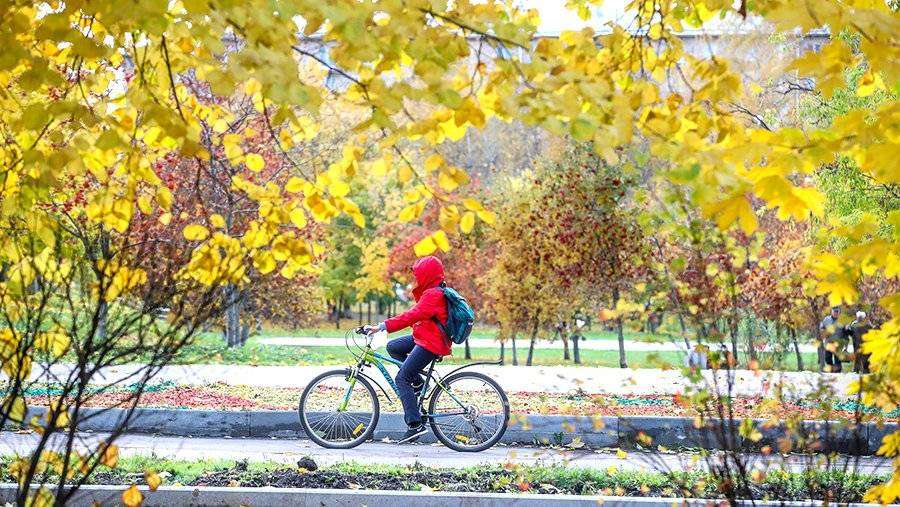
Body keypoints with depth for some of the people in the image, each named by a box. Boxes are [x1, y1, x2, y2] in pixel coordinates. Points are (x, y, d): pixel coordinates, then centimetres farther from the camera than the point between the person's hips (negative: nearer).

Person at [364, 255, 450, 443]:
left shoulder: (433, 295, -20)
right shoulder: (433, 292, 14)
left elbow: (411, 316, -30)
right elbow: (415, 314, 18)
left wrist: (382, 327, -33)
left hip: (430, 344, -10)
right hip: (424, 338, 10)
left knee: (402, 378, -11)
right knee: (392, 347, 15)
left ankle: (416, 424, -13)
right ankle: (417, 381, 14)